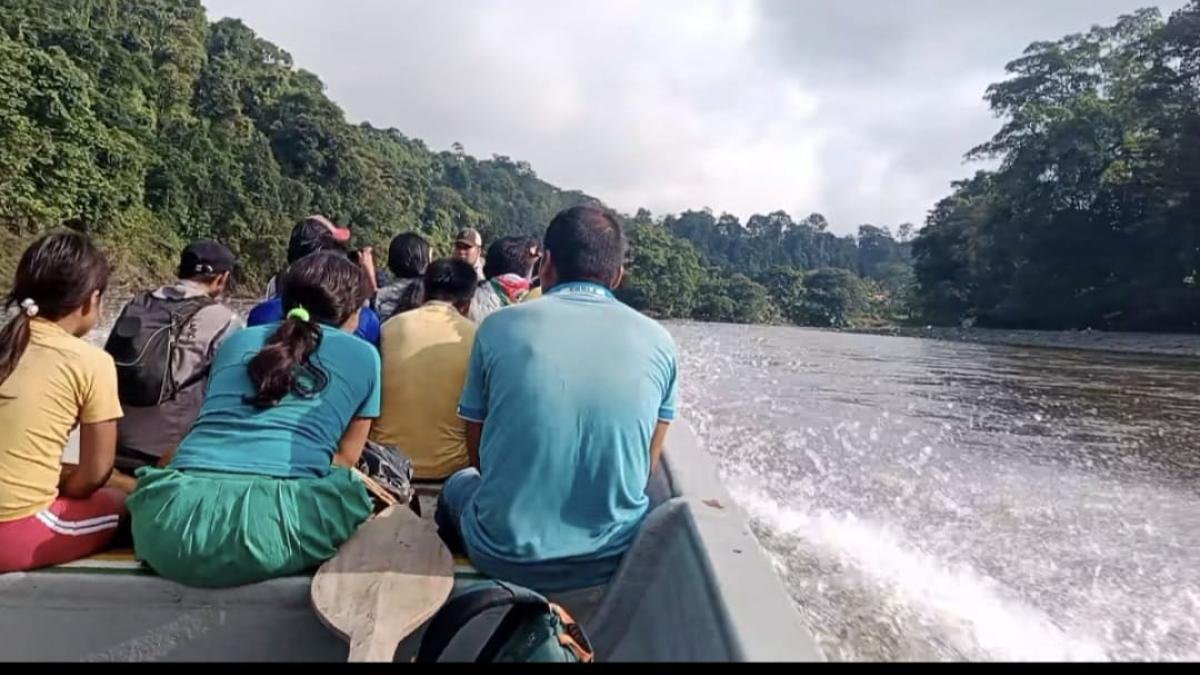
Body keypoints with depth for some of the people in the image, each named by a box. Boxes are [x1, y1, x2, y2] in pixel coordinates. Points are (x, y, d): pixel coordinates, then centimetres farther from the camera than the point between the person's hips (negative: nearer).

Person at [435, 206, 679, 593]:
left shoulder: (498, 327, -8)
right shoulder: (659, 342, -5)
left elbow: (477, 453, 4)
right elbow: (646, 465, 5)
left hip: (505, 557, -1)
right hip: (613, 559, 2)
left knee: (457, 486, 31)